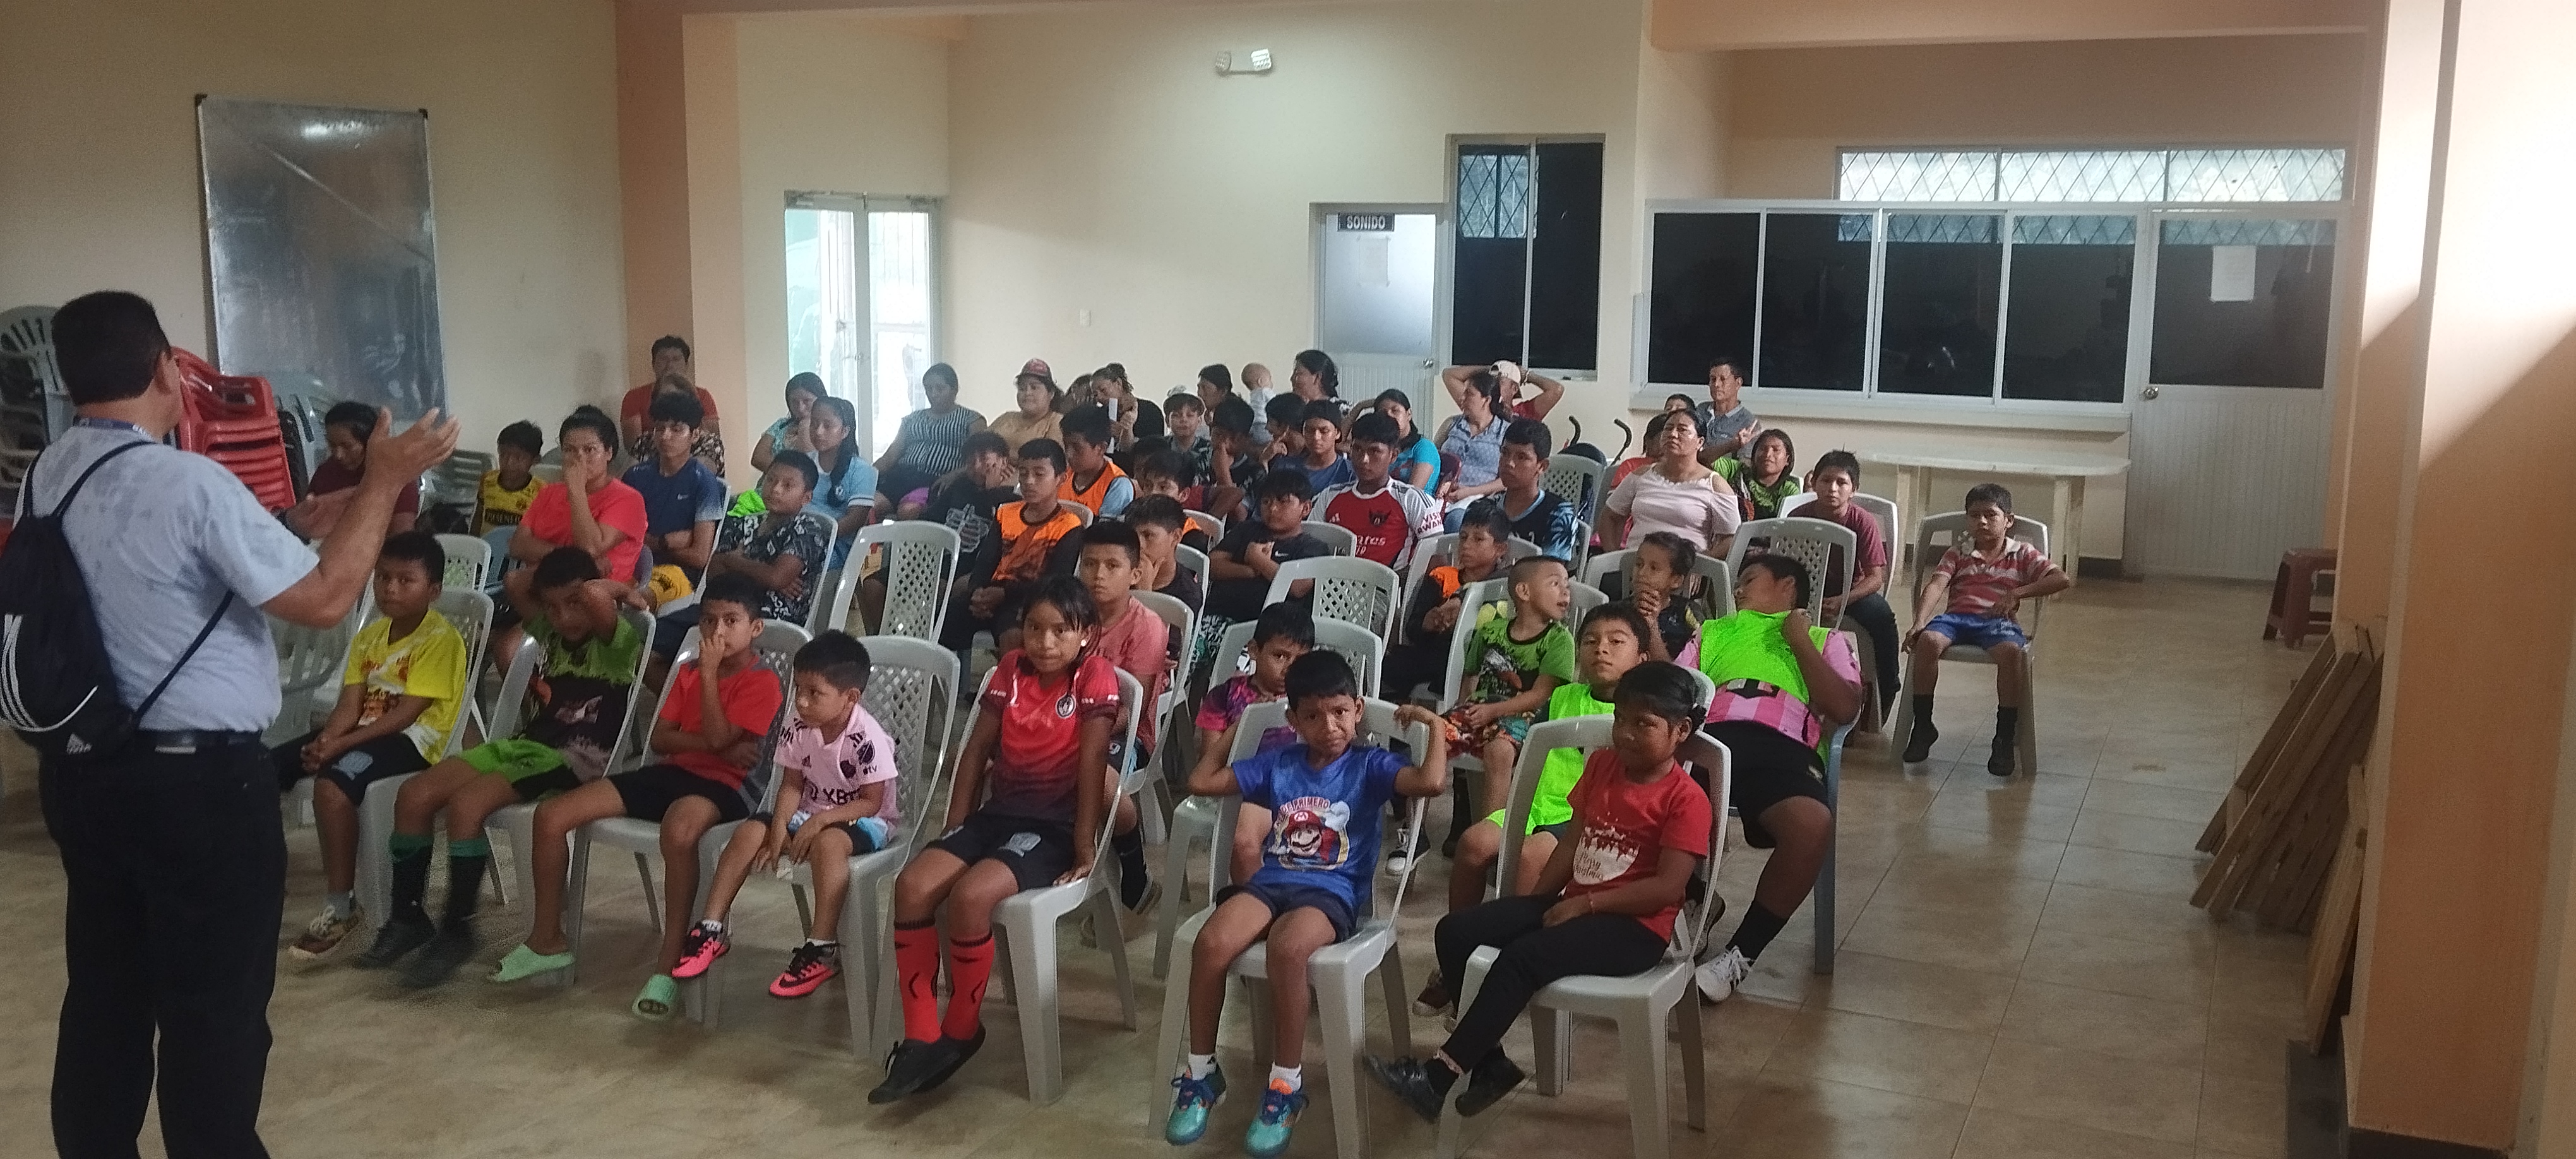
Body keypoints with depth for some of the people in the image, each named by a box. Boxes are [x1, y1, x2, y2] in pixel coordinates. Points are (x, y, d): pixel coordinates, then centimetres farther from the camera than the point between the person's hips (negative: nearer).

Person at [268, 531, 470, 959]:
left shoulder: (442, 638, -12)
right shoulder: (370, 634, 13)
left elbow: (406, 713, -18)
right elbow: (351, 703, 5)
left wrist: (341, 744, -23)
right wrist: (325, 738, -17)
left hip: (412, 738, -8)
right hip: (363, 731, 8)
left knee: (332, 781, -33)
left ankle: (340, 906, -24)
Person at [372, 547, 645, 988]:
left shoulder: (617, 642, -8)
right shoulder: (549, 633, 15)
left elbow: (596, 593, -28)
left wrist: (626, 592, -9)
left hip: (578, 760, -8)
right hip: (522, 744, 9)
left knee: (465, 805, -28)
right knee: (413, 796, -6)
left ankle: (457, 931, -16)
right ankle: (407, 918, 6)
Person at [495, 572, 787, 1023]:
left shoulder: (761, 681, -4)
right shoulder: (689, 671, 18)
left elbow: (717, 737, -17)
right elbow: (660, 738, 6)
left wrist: (709, 670, -12)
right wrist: (719, 746, -10)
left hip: (719, 785, -7)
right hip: (670, 773, 8)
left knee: (679, 829, -45)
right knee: (552, 814, -4)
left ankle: (669, 965, -32)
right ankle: (547, 940, 12)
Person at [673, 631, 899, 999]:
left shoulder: (868, 738, -23)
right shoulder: (800, 728, -5)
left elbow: (871, 802, -20)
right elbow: (792, 785, 0)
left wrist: (819, 821, -28)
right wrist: (779, 826, -17)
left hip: (863, 820, -6)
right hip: (812, 813, 7)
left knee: (828, 842, -38)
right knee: (750, 831, -15)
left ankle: (822, 948, -33)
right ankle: (711, 929, -8)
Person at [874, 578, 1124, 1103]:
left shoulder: (1096, 678, -9)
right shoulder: (1011, 669, 8)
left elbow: (1092, 762, -14)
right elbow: (977, 750, 10)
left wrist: (1084, 847, -18)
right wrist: (954, 829, 6)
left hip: (1055, 826, -6)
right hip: (997, 812, 6)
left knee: (970, 896, -30)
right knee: (912, 885, -19)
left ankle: (960, 1031, -8)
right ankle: (920, 1037, -10)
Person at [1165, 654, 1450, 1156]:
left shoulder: (1370, 766, 6)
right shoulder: (1276, 764, 17)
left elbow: (1432, 782, -12)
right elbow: (1199, 782, 17)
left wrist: (1435, 724, -4)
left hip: (1331, 893, -3)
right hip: (1269, 882, 4)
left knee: (1287, 949, -38)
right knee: (1210, 943, -28)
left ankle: (1286, 1086, -19)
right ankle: (1201, 1072, -8)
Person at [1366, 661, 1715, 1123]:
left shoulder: (1687, 799, -10)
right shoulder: (1601, 764, 12)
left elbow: (1668, 887, -17)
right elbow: (1574, 841, 13)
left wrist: (1586, 903, -18)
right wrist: (1534, 904, 2)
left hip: (1636, 925, -8)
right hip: (1573, 904, 8)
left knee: (1522, 958, -31)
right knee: (1455, 932, -9)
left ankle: (1440, 1075, -26)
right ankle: (1487, 1064, -4)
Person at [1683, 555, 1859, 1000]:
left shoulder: (1826, 640, 30)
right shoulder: (1714, 631, 37)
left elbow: (1844, 708, 11)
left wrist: (1800, 641, 13)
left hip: (1784, 745, -1)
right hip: (1712, 733, 1)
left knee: (1813, 824, -36)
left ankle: (1739, 954, -18)